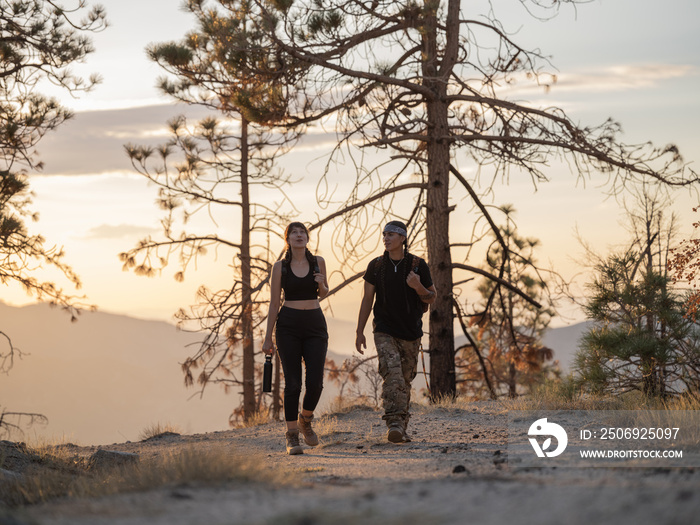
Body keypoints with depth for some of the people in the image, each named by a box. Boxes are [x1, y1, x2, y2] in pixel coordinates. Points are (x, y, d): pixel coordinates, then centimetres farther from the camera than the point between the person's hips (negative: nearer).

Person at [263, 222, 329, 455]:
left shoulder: (318, 262, 6)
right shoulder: (280, 267, 1)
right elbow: (274, 304, 4)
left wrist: (322, 285, -5)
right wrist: (268, 338, 2)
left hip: (315, 324, 2)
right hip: (288, 325, -2)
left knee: (315, 382, -8)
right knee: (293, 383, -5)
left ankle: (305, 420, 22)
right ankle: (292, 437, 2)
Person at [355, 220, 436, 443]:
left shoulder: (418, 265, -2)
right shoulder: (376, 266, 1)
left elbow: (431, 298, 5)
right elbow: (367, 299, 7)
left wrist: (418, 287, -18)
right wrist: (359, 331, 4)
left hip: (411, 333, 1)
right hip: (385, 331, -1)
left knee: (405, 381, 9)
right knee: (392, 374, -21)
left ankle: (401, 428, 22)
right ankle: (395, 425, -32)